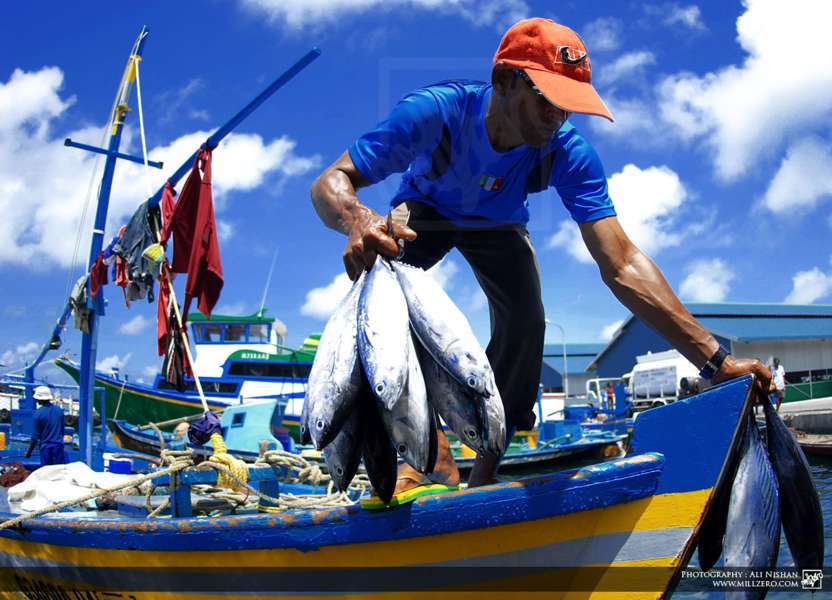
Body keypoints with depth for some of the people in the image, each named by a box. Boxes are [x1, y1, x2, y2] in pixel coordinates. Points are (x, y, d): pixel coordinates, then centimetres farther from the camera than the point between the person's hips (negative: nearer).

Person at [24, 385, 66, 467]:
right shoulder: (59, 410, 4)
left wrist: (29, 452, 1)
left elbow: (36, 435, -7)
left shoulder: (38, 413, -9)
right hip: (58, 445, 3)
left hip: (45, 446, -3)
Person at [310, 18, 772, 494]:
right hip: (425, 210, -1)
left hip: (498, 226, 1)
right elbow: (331, 182, -40)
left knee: (525, 322, -22)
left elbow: (622, 265, -39)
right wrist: (359, 220, -67)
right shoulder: (434, 112, -40)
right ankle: (432, 451, -28)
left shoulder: (569, 152, -34)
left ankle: (485, 474, -2)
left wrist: (714, 358, -48)